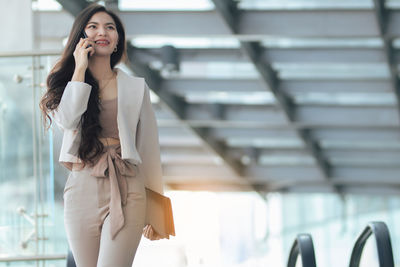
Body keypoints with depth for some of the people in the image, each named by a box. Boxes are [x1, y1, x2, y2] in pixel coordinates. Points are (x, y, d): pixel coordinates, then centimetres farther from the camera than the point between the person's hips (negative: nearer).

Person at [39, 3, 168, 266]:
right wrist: (80, 69, -5)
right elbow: (67, 120, -13)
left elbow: (149, 146, 8)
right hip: (82, 191, 2)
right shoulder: (68, 84, 11)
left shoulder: (136, 87, 8)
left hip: (125, 191, -2)